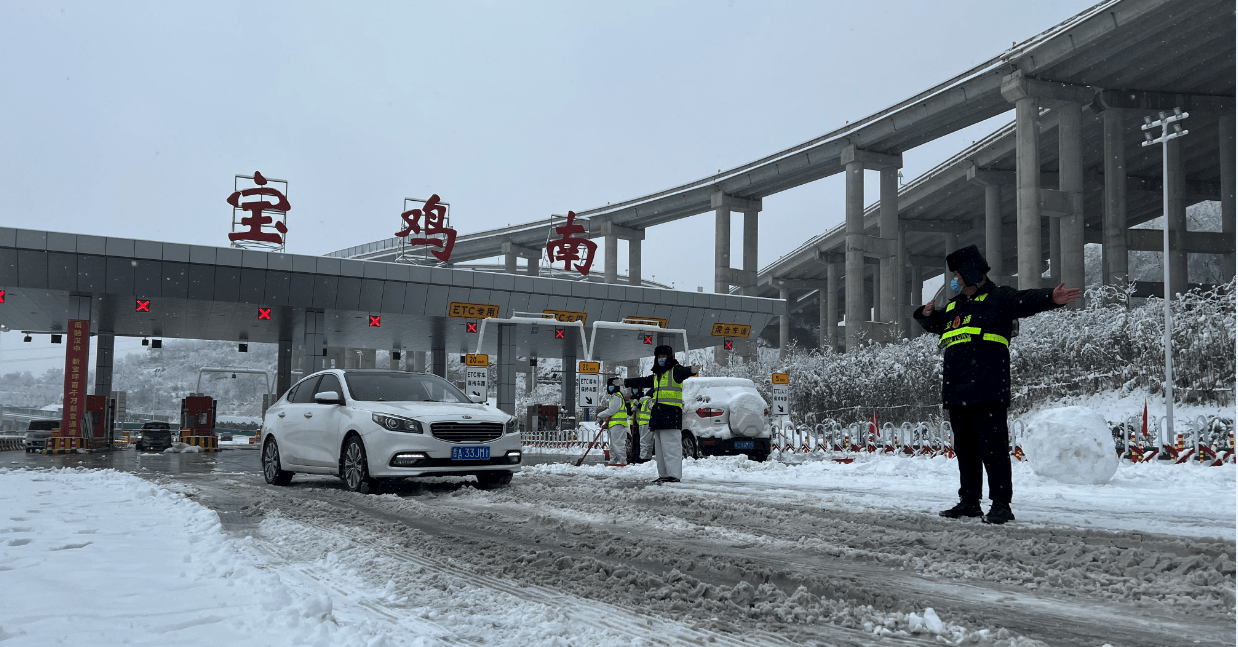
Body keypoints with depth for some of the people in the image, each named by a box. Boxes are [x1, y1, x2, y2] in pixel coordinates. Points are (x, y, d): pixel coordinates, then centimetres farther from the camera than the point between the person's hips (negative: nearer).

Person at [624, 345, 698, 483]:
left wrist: (691, 370, -49)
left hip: (671, 413, -9)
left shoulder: (675, 370, -3)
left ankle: (674, 474, -14)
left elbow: (683, 373, -25)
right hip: (658, 414, 9)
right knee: (660, 447, 10)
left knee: (671, 445, -13)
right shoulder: (657, 375, 24)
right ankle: (663, 475, 14)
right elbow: (642, 382, 38)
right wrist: (625, 382, 46)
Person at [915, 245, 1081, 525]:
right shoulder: (954, 306, 23)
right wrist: (927, 314, 18)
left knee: (992, 445, -10)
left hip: (987, 390, -8)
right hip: (956, 391, 8)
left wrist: (1050, 298, -37)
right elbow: (935, 324, 40)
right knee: (965, 446, 13)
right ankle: (969, 501, 22)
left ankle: (1001, 504, -7)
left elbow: (1026, 300, -17)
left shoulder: (998, 298, 1)